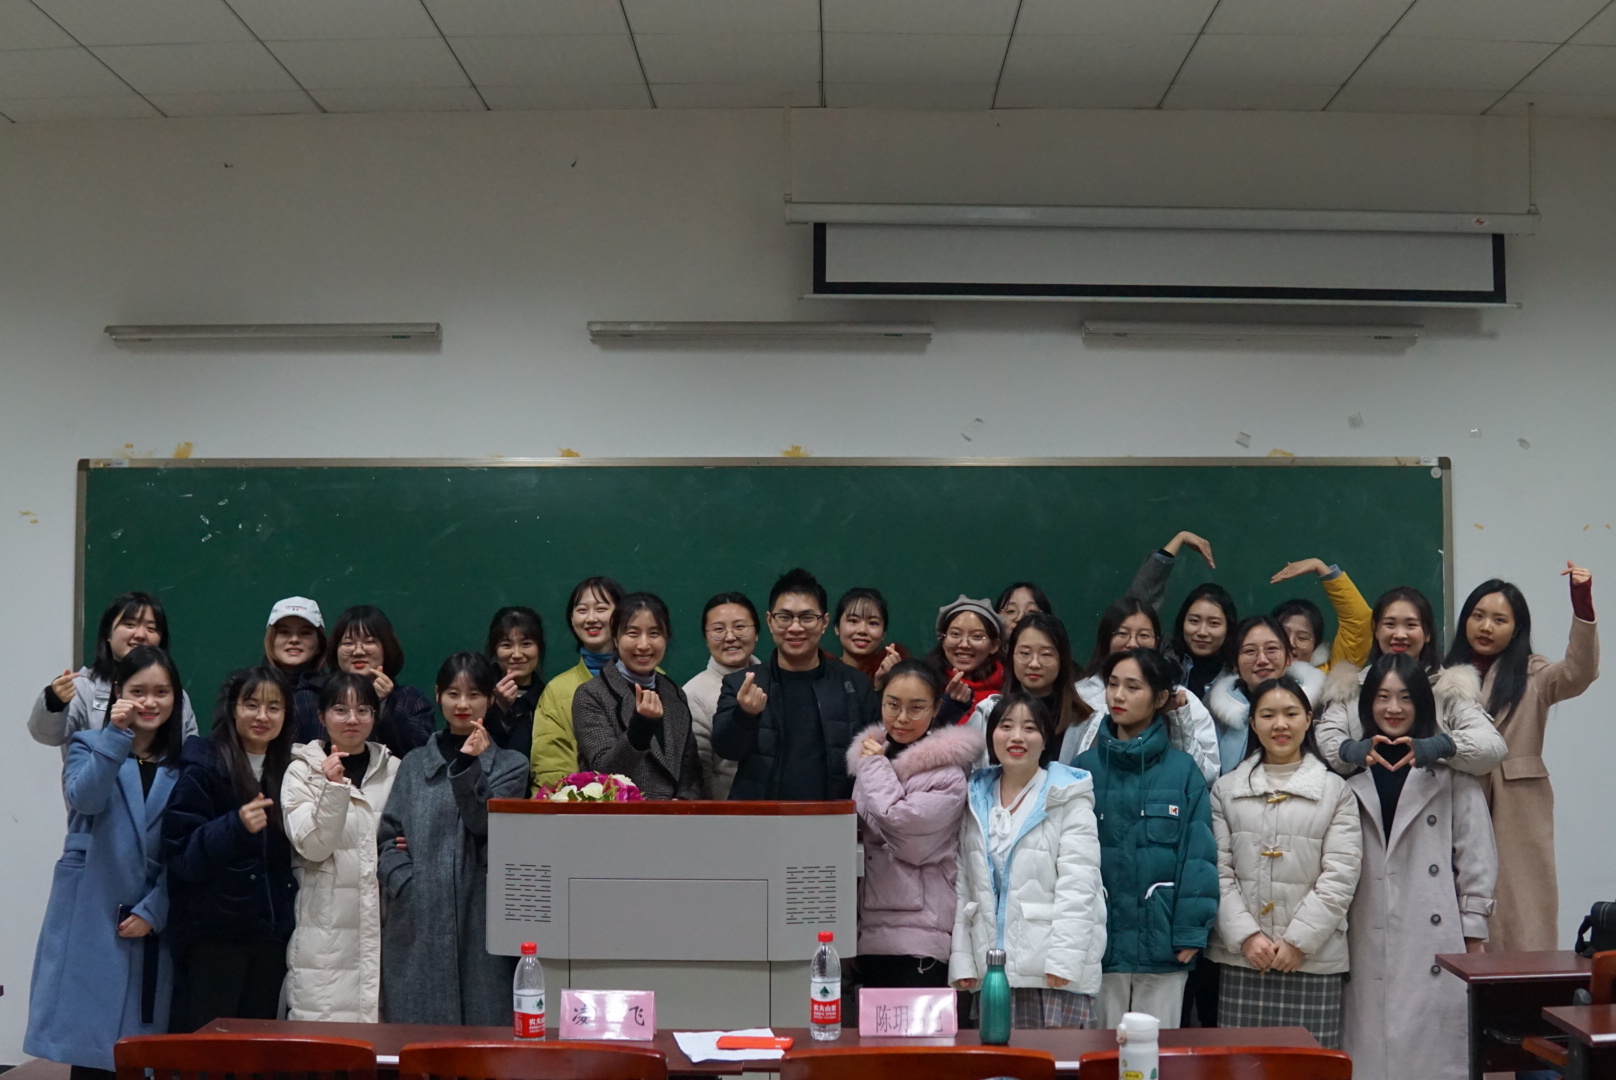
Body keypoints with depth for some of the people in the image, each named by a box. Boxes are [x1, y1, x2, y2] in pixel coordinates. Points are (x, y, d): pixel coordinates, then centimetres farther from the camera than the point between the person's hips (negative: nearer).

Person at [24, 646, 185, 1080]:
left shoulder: (184, 763, 9)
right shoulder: (89, 745, 6)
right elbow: (85, 799, -16)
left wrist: (153, 911, -5)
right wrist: (115, 734, -23)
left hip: (152, 922, 2)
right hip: (91, 917, -2)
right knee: (91, 1039, -5)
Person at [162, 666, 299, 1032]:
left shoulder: (286, 772, 13)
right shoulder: (202, 771, -5)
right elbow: (182, 856, -13)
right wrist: (236, 826, -26)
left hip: (270, 932, 6)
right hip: (214, 930, -5)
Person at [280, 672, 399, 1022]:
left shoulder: (394, 770, 11)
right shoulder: (302, 771, 2)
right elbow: (312, 847, -8)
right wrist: (333, 788, -18)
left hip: (387, 927, 3)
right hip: (327, 930, -3)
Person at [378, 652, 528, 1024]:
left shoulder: (510, 765, 8)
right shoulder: (415, 764, 13)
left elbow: (486, 825, -7)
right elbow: (388, 838, 8)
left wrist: (468, 766, -17)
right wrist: (408, 887, -7)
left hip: (480, 921, -1)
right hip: (417, 925, 2)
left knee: (481, 1023, -2)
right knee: (415, 1034, 2)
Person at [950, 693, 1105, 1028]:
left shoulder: (1069, 798, -2)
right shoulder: (976, 800, 13)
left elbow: (1077, 886, -9)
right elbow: (963, 884, 11)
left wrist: (1063, 960, -16)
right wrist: (961, 959, 4)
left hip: (1057, 969, -4)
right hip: (994, 968, 4)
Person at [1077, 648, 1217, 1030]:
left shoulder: (1182, 770, -1)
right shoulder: (1087, 767, 2)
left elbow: (1198, 855, -3)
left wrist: (1191, 932, -8)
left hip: (1162, 942, -1)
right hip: (1099, 940, 1)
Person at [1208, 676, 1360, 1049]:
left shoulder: (1335, 791, 6)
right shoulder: (1226, 789, 10)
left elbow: (1340, 878, -1)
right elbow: (1218, 871, 3)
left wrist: (1299, 940, -8)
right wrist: (1246, 935, -9)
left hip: (1313, 959, -1)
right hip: (1240, 958, 1)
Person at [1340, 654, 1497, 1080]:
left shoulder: (1450, 770, 1)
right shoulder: (1350, 771, 10)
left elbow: (1475, 854, 2)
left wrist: (1473, 937, -1)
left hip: (1436, 936, -2)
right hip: (1367, 944, 2)